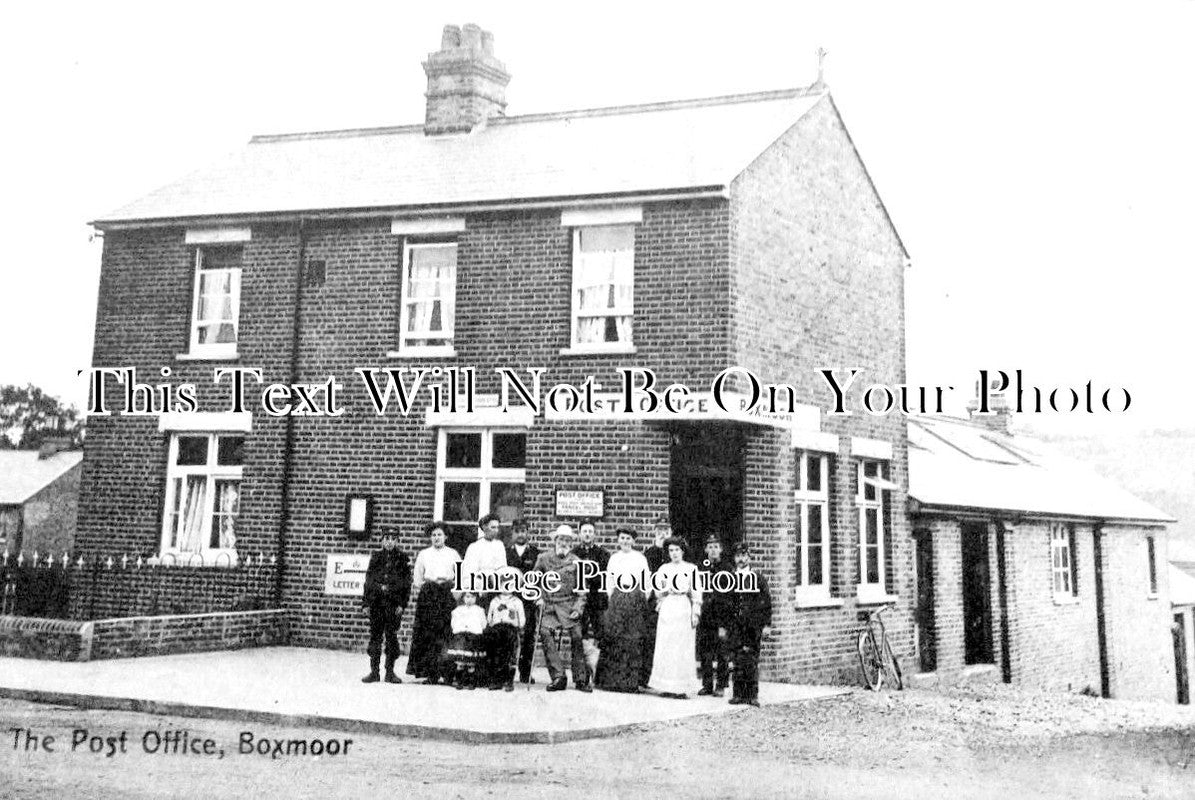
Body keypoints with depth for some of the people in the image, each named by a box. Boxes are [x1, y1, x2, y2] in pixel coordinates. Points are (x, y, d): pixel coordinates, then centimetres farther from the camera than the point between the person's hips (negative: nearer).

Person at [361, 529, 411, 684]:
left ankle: (390, 672, 9)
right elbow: (368, 580, 10)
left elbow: (406, 583, 1)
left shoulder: (402, 558, 4)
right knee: (375, 635, 3)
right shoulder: (375, 557, 9)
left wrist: (402, 604, -6)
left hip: (394, 603, -2)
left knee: (392, 636, 1)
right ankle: (374, 672, 10)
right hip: (376, 602, 2)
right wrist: (366, 603, 5)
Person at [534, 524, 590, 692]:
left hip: (568, 605, 0)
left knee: (577, 638, -9)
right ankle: (558, 677, -12)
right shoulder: (543, 558, 6)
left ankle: (581, 679, 3)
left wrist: (578, 608, -3)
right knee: (546, 634, -17)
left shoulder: (576, 561, 5)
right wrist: (539, 597, 4)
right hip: (548, 605, 0)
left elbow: (581, 589, 6)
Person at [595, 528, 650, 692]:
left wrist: (644, 598, -1)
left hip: (636, 598, -2)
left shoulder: (640, 558, 4)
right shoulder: (614, 558, 13)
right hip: (617, 598, 2)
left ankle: (631, 681, -1)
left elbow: (646, 580, 4)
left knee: (634, 639, -6)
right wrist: (611, 596, 9)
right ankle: (611, 680, 0)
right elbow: (608, 580, 17)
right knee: (613, 638, -5)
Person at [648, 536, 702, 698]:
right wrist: (668, 589, -8)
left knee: (683, 648, -5)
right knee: (665, 648, -2)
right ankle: (667, 687, 2)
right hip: (666, 610, 2)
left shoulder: (691, 568, 6)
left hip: (684, 611, -2)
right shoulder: (664, 569, 13)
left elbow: (696, 593, 2)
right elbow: (657, 592, 10)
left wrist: (695, 613, -5)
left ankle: (682, 688, -3)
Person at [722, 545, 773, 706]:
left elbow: (767, 602, 5)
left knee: (752, 660, -3)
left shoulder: (758, 579, 6)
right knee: (738, 660, -1)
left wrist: (767, 624, -2)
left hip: (753, 626, -1)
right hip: (734, 626, 2)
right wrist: (722, 626, 7)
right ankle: (739, 694, 5)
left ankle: (752, 695, 3)